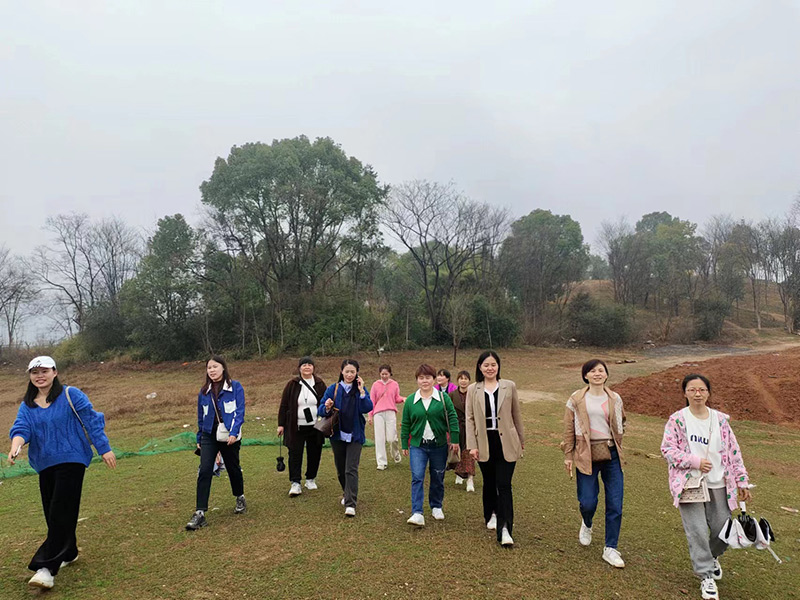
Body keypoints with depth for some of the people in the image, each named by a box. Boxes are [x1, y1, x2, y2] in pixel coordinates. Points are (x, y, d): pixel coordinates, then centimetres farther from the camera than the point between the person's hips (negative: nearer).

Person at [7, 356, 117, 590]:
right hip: (45, 466, 6)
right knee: (52, 515, 13)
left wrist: (104, 449, -9)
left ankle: (46, 567, -7)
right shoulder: (27, 406, 10)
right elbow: (21, 428, -5)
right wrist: (16, 446, -28)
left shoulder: (71, 395, -6)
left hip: (71, 461, -6)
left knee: (61, 513, -10)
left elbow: (92, 422, -6)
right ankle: (68, 553, 32)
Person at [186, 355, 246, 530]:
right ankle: (200, 513, -7)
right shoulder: (204, 391, 7)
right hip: (209, 436, 3)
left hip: (229, 436, -2)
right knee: (204, 471, -9)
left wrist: (234, 432, -20)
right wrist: (199, 439, 14)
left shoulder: (235, 387, -5)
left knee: (233, 468, 12)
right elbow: (201, 416, 14)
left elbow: (240, 411, -10)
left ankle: (240, 498, 37)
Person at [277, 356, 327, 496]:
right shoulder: (292, 384, -2)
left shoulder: (319, 384, 3)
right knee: (295, 454, -3)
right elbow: (284, 405, 1)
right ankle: (295, 483, 4)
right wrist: (281, 424, -1)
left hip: (315, 427, 2)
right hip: (296, 427, -2)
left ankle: (310, 479, 26)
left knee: (314, 454, 9)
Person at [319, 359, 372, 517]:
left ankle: (351, 504, -7)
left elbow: (367, 408, -14)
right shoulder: (333, 389, -1)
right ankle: (347, 494, 37)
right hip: (337, 435, 2)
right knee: (340, 468, 14)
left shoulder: (361, 389, -1)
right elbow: (321, 410, -2)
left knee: (351, 469, -9)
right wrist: (327, 408, -24)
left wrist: (361, 391, -22)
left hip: (355, 435, -2)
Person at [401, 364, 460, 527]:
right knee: (417, 478, -11)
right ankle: (417, 513, -11)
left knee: (438, 478, 12)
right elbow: (405, 424, 7)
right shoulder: (410, 400, 1)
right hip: (417, 446, 0)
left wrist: (454, 440, -5)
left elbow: (452, 419, -1)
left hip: (439, 446, 0)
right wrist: (404, 445, 8)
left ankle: (436, 507, 31)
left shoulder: (443, 397, -3)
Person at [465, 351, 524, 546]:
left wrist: (521, 440, 13)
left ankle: (504, 529, -3)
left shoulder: (509, 386, 0)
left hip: (506, 443, -1)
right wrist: (472, 445, -5)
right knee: (489, 483, 16)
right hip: (485, 443, 2)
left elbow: (516, 415, 8)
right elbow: (470, 418, 0)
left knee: (504, 485, -6)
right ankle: (492, 515, 38)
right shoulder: (472, 390, 1)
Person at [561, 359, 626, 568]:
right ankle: (586, 525, 35)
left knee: (615, 505, 2)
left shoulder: (615, 399, 6)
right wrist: (568, 455, 1)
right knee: (588, 502, -2)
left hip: (611, 455, 2)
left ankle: (610, 549, 18)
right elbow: (568, 429, 2)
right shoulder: (576, 400, -1)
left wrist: (616, 445, 13)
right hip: (586, 455, -2)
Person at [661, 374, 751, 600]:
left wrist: (742, 481, 7)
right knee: (697, 531, -4)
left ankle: (712, 556, 42)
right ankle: (706, 576, 14)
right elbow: (667, 449, -8)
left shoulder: (720, 419, 4)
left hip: (718, 484, 4)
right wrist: (695, 461, -17)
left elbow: (733, 452, 8)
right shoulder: (677, 419, -7)